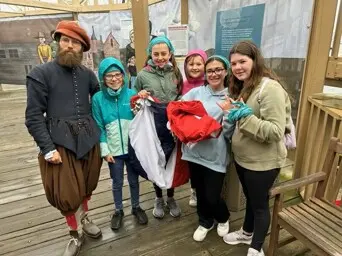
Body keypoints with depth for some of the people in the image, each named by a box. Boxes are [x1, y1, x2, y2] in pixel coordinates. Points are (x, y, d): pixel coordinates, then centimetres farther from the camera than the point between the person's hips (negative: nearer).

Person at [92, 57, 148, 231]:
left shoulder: (132, 94, -7)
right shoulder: (98, 98, -8)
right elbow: (99, 127, -6)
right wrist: (105, 151, -7)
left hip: (133, 147, 1)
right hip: (114, 150, 0)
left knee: (134, 180, 18)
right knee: (117, 182, 17)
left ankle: (136, 207, 41)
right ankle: (118, 210, 40)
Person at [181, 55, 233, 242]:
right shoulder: (196, 92, 3)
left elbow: (229, 132, -5)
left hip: (216, 154, -2)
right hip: (194, 150, 3)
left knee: (212, 196, 5)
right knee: (200, 191, 17)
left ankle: (223, 218, 41)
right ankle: (205, 222, 46)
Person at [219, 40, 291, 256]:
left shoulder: (270, 88, -22)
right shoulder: (243, 86, 7)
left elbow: (276, 132, -29)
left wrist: (245, 117, -32)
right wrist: (233, 113, 1)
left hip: (262, 162, -8)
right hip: (242, 157, 8)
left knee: (260, 203, 12)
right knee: (250, 198, 25)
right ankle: (247, 233, 48)